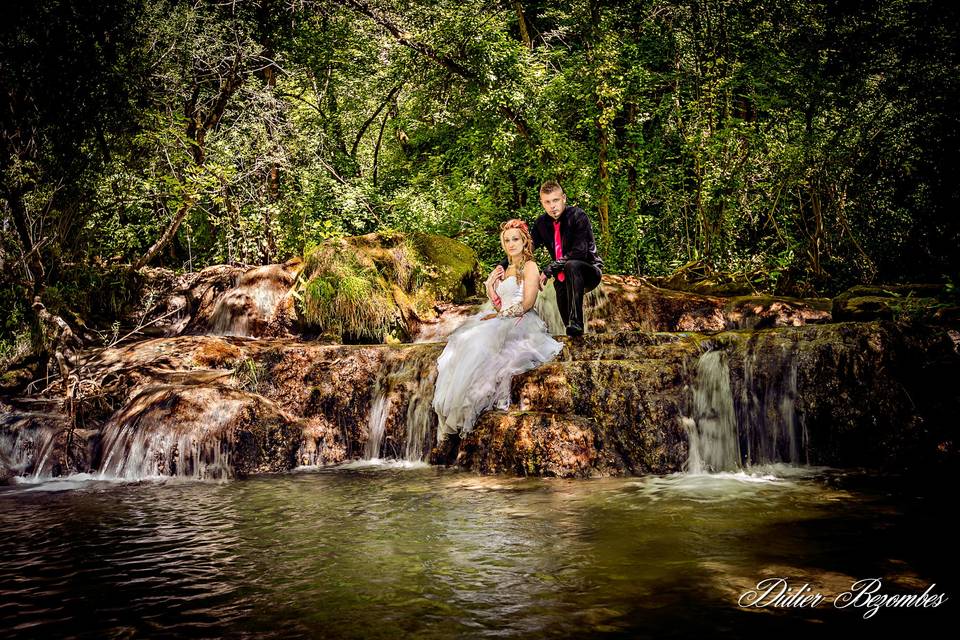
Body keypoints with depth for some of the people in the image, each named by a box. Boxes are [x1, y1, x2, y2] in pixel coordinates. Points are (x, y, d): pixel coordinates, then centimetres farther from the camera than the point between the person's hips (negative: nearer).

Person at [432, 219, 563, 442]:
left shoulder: (529, 267, 1)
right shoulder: (507, 269, 25)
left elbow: (526, 304, -9)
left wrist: (500, 315, -11)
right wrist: (490, 284, 6)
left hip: (521, 323, -7)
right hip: (502, 322, 7)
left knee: (482, 343, -33)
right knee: (462, 341, -18)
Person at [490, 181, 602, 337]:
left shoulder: (578, 216, -17)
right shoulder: (542, 223, 0)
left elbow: (579, 252, -26)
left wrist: (549, 270, -28)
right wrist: (503, 265, -16)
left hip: (589, 271, -5)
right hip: (564, 277, 5)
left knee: (571, 265, -36)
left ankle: (575, 323, -42)